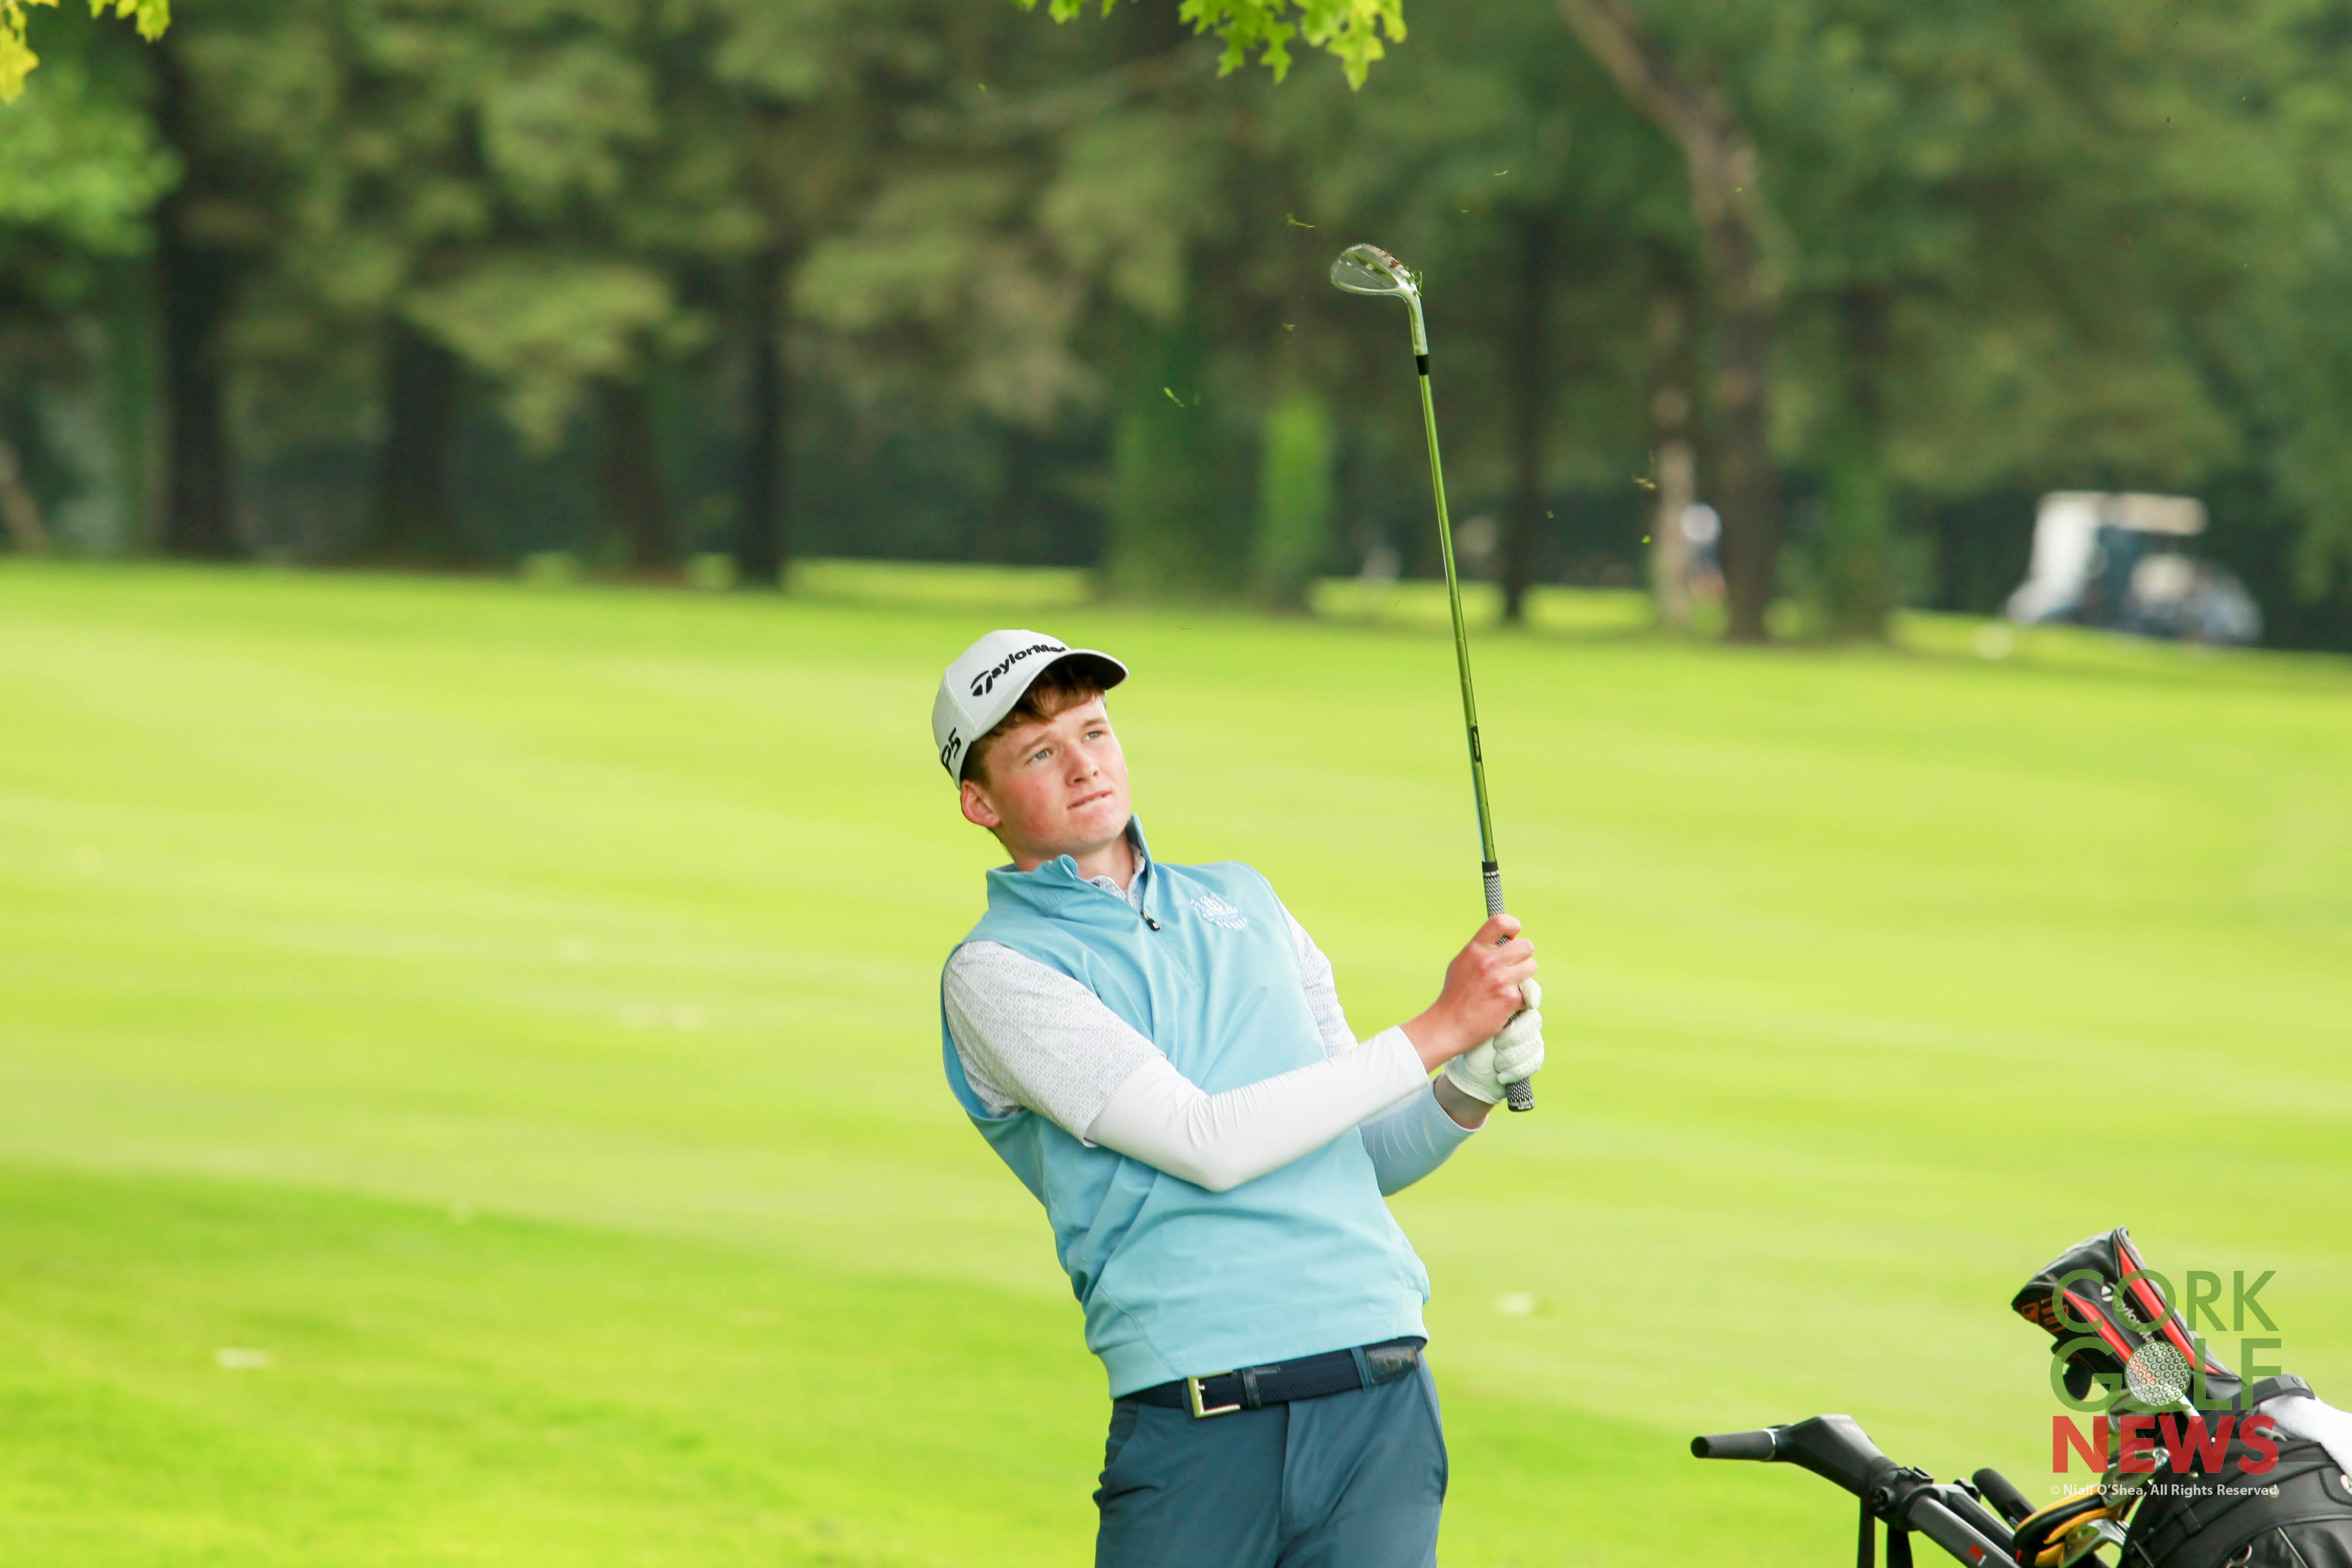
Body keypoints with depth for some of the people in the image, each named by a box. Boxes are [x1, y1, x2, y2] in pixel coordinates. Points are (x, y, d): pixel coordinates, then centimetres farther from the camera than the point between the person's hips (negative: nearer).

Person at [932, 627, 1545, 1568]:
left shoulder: (1244, 901, 20)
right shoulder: (997, 971, 1)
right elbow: (1208, 1144, -10)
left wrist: (1472, 1091, 2)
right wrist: (1439, 1030, -8)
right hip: (1199, 1416, -4)